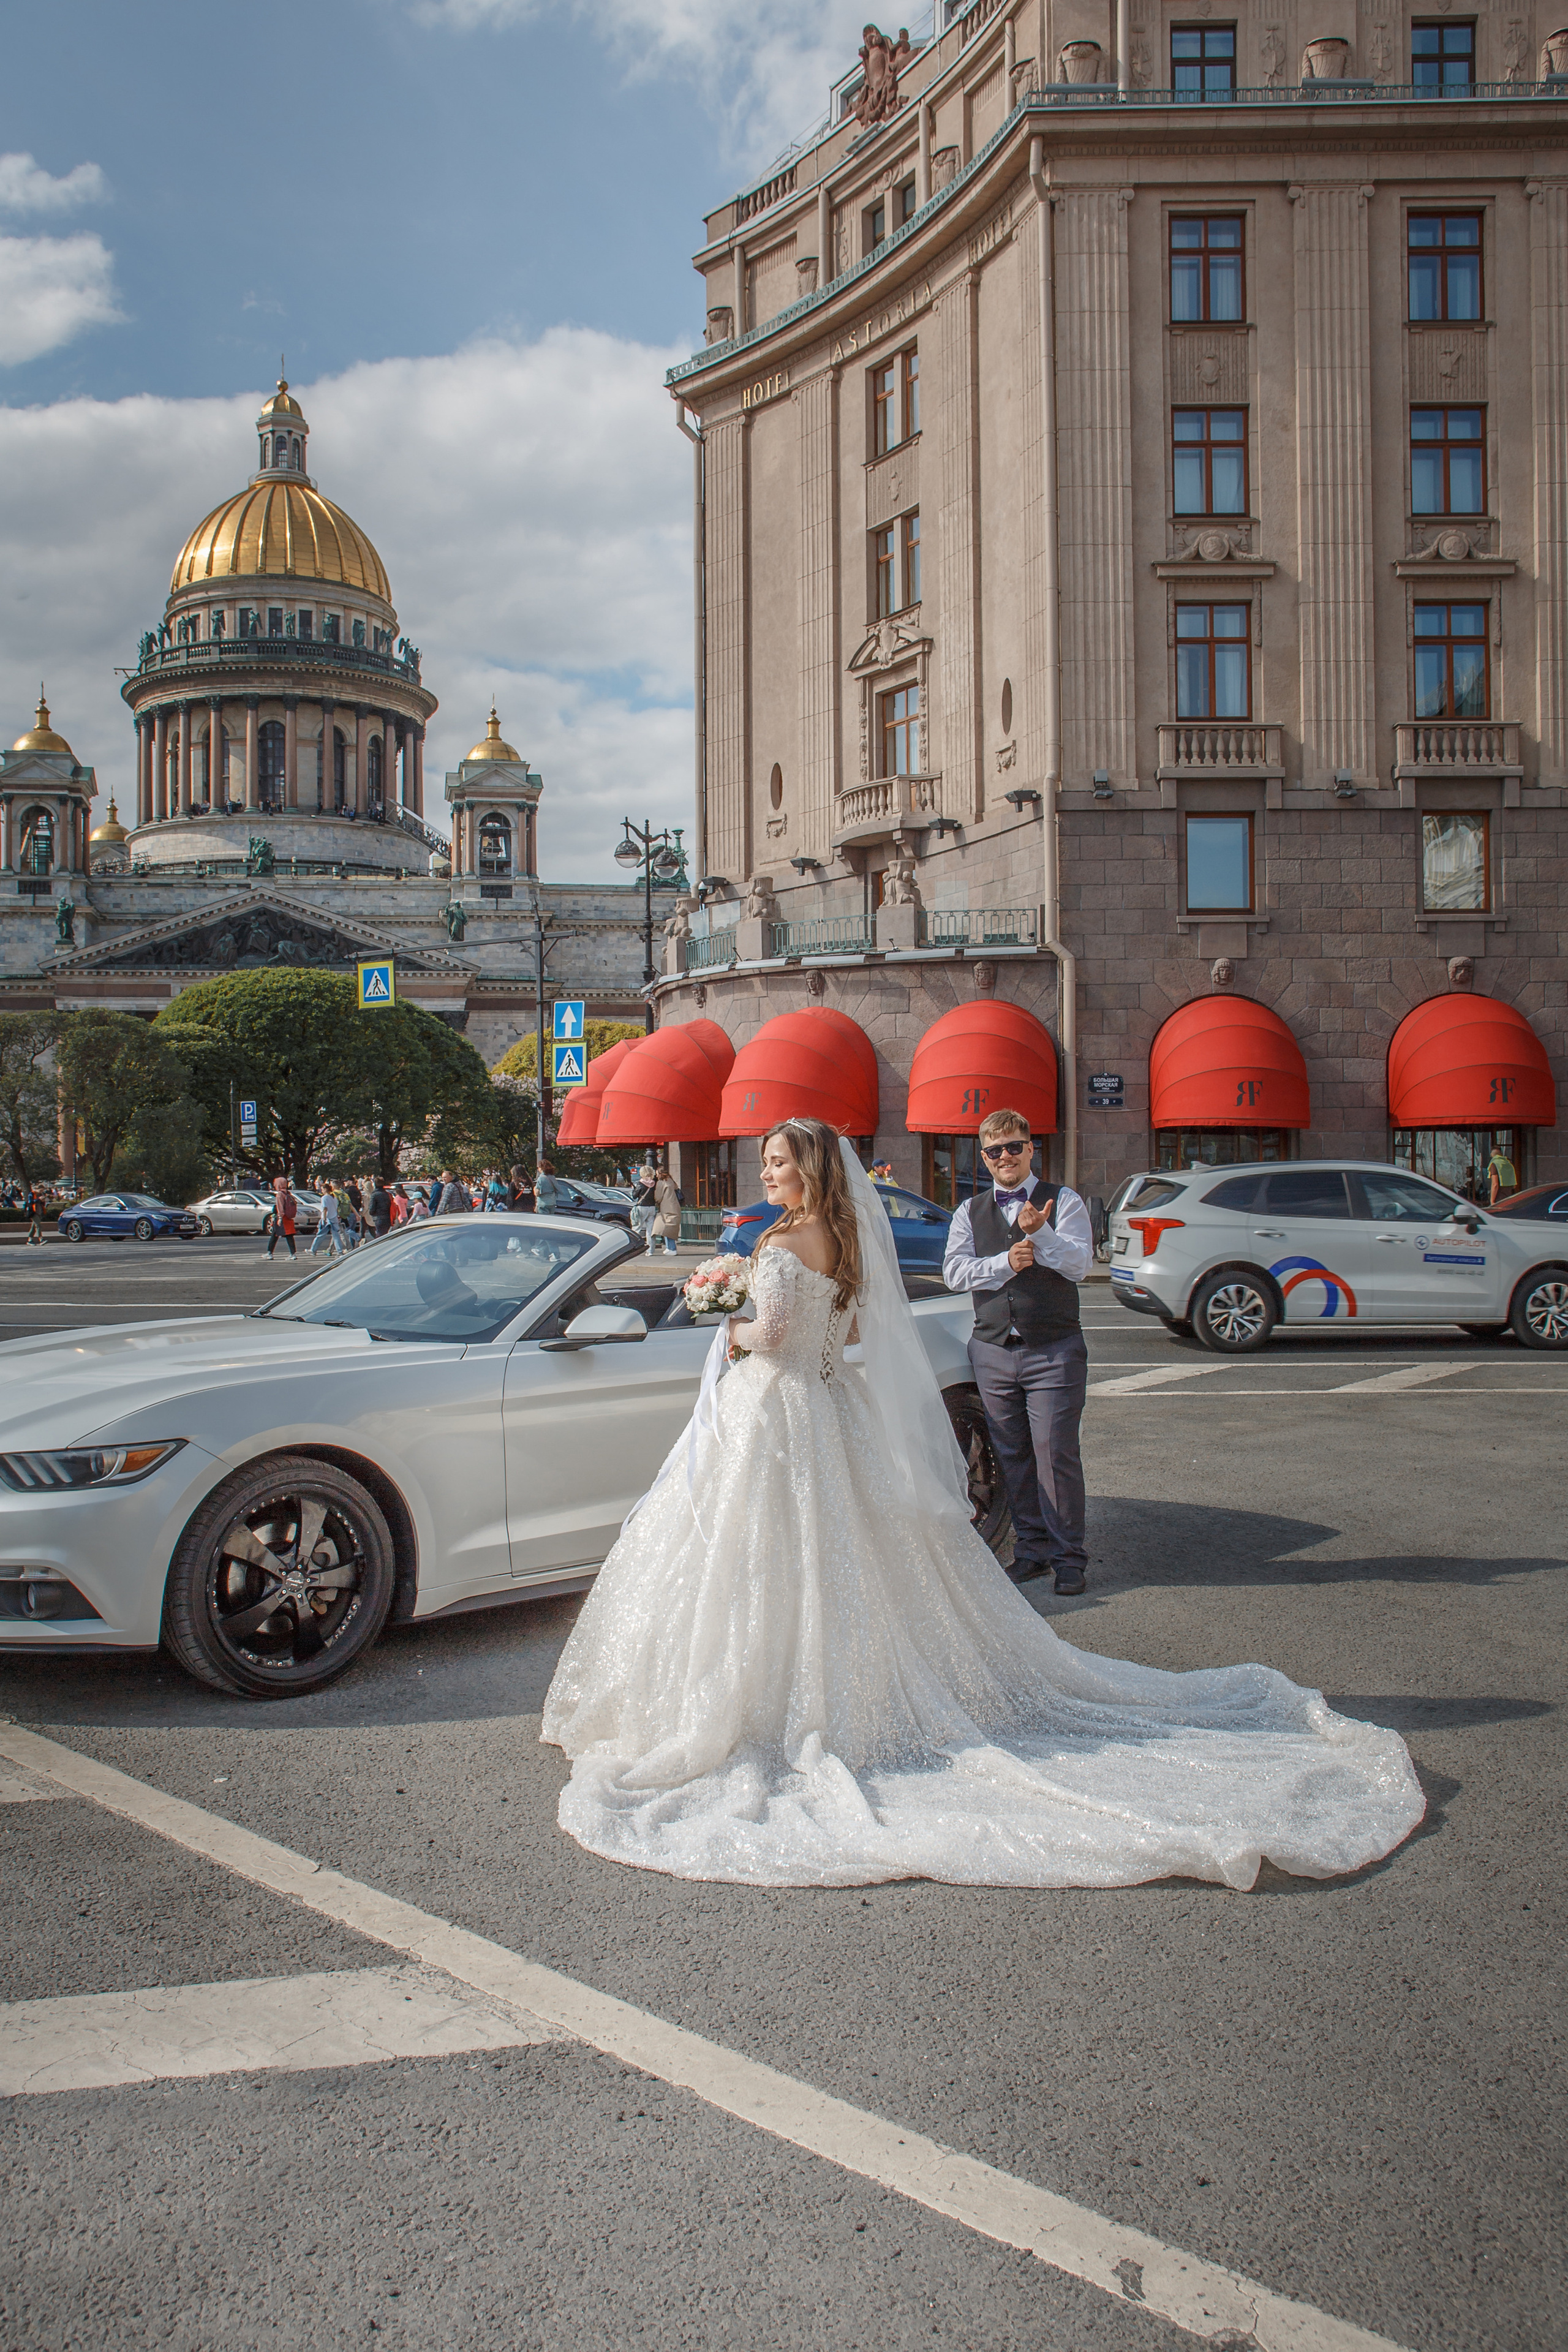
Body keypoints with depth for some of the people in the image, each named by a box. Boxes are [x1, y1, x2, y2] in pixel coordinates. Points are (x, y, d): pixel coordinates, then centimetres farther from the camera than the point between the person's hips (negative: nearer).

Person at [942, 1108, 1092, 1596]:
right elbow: (954, 1271, -2)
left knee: (1056, 1454, -4)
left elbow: (1079, 1264, -10)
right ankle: (1032, 1549, 21)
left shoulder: (1063, 1202, 2)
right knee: (1013, 1458, 10)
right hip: (993, 1350, 4)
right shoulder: (969, 1212, 11)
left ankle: (1068, 1557, 7)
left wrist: (1039, 1233, -23)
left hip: (1054, 1349, -3)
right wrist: (1006, 1263, -15)